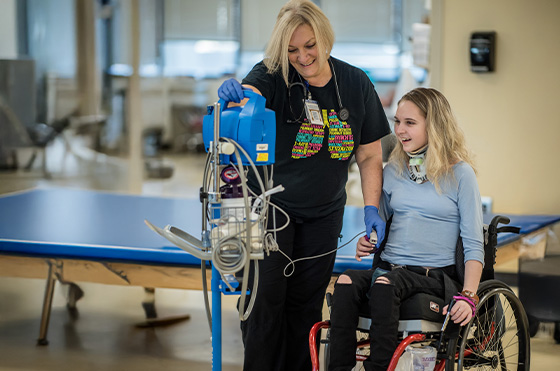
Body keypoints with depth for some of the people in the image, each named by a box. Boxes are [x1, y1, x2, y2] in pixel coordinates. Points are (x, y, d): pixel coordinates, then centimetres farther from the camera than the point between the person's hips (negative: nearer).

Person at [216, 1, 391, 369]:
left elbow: (370, 155, 3)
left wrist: (372, 207, -7)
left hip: (323, 213, 3)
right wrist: (235, 93, -60)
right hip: (269, 204, -3)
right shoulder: (273, 76, -12)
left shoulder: (356, 84, -3)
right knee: (265, 299, -7)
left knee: (306, 304, 9)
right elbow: (250, 96, -37)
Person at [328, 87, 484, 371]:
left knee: (384, 283, -37)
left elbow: (474, 245, -1)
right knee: (346, 282, -30)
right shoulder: (393, 171, 16)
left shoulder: (460, 173, 2)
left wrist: (468, 295, -15)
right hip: (387, 268, 4)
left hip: (434, 276, -4)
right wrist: (366, 243, 3)